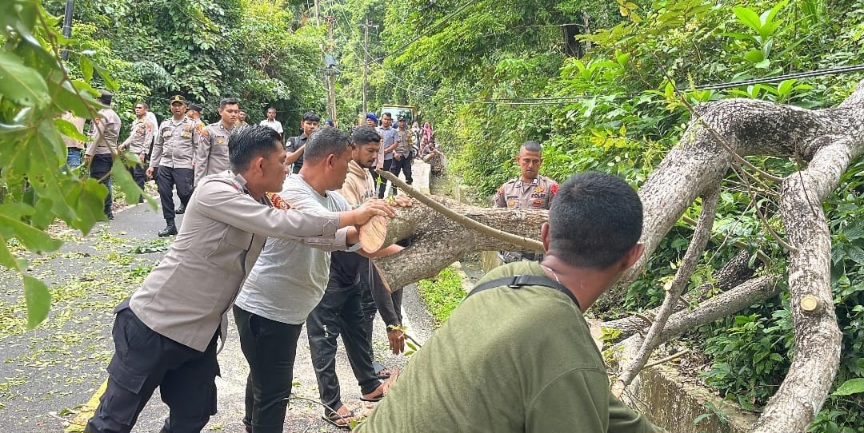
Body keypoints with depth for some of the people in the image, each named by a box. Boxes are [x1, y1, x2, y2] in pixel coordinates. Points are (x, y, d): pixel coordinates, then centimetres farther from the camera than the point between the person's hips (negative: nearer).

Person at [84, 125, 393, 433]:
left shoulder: (260, 207, 5)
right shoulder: (215, 191, -20)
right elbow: (280, 224, -28)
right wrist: (352, 217, -21)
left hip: (200, 334, 8)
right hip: (155, 324, -8)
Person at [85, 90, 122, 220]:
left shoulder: (101, 114, -10)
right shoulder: (115, 116, 18)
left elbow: (96, 136, -17)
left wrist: (88, 153, -18)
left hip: (100, 153, -9)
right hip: (112, 152, 9)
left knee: (98, 182, -6)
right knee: (106, 182, 12)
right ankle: (108, 211, 14)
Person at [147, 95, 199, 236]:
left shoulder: (192, 124, 3)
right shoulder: (164, 124, 15)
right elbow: (157, 146, 17)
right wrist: (152, 165, 13)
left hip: (184, 165, -4)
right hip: (165, 164, 4)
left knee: (184, 192, -13)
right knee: (165, 194, 1)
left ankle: (186, 204, 24)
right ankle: (170, 225, 11)